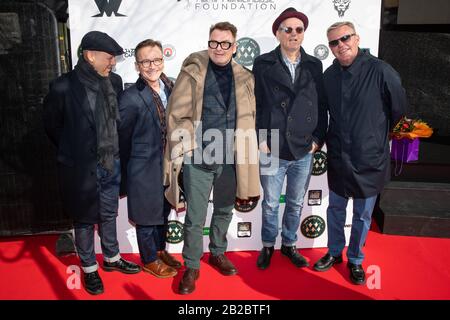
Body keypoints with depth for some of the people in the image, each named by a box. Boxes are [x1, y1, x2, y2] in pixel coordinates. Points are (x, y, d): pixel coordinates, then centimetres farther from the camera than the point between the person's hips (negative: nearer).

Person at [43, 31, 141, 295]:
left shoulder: (114, 82, -1)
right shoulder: (63, 87, -16)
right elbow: (52, 125, -2)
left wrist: (114, 153, 9)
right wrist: (75, 152, 7)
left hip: (111, 164, 5)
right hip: (81, 168, -4)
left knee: (109, 215, 21)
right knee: (84, 220, 13)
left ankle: (112, 258, 41)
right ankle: (89, 268, 32)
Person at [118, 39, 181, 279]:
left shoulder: (171, 87, 0)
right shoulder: (130, 97, -18)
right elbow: (123, 140, -10)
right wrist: (125, 178, -2)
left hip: (167, 165, 6)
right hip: (144, 169, -6)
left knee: (163, 212, 22)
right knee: (146, 216, 12)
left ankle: (160, 250, 44)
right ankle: (150, 260, 33)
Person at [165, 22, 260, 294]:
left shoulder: (245, 78, 6)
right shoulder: (192, 73, -3)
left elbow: (251, 117, 9)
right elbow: (177, 114, -5)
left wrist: (249, 149, 6)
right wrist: (178, 152, -9)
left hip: (231, 158, 3)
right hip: (198, 158, -3)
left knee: (224, 211, 18)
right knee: (195, 217, 5)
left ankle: (218, 253, 40)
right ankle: (191, 266, 23)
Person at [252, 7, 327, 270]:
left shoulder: (315, 66, 6)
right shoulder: (263, 64, -1)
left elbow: (322, 106, 8)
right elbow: (255, 105, -2)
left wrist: (318, 139, 1)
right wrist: (260, 139, -7)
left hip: (304, 150, 3)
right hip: (272, 149, -2)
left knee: (296, 204, 16)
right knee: (271, 204, 11)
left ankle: (289, 244, 36)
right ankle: (268, 246, 32)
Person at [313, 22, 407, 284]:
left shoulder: (381, 71, -15)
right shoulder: (329, 75, -2)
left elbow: (399, 112, -5)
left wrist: (380, 140, 5)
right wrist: (326, 139, 11)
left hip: (370, 160, -3)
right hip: (338, 158, 4)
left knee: (363, 215, 12)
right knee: (335, 208, 17)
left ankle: (356, 260, 33)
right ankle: (335, 252, 39)